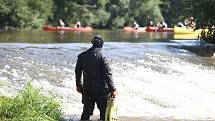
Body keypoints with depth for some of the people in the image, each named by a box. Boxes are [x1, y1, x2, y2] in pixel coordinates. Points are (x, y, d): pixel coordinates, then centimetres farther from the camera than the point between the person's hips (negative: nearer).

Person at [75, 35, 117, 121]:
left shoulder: (82, 56, 1)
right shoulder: (101, 56, -15)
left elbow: (78, 71, 10)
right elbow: (107, 74, -15)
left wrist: (78, 84, 23)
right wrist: (112, 89, -10)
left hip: (87, 88, 5)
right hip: (100, 88, -5)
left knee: (87, 110, 12)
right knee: (104, 110, 9)